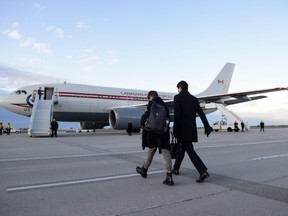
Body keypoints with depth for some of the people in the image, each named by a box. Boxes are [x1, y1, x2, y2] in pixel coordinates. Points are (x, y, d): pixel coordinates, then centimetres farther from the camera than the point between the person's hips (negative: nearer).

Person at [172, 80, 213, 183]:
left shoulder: (178, 97, -5)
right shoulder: (194, 99, 12)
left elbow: (177, 114, -14)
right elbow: (201, 113, 7)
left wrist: (175, 129, -12)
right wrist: (207, 126, 7)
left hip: (182, 129, -7)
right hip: (192, 129, 7)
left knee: (190, 150, -7)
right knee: (182, 147, 19)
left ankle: (203, 172, -15)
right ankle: (176, 168, 31)